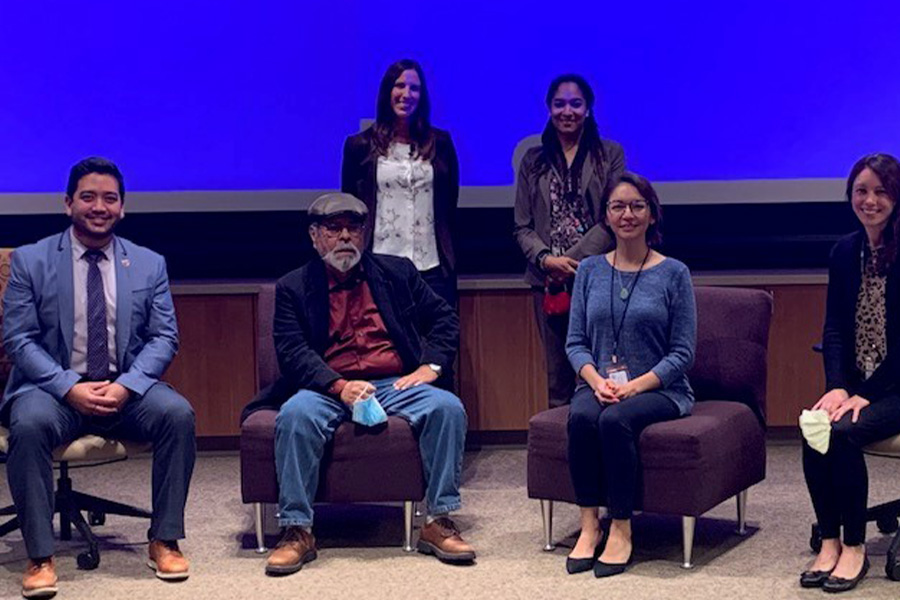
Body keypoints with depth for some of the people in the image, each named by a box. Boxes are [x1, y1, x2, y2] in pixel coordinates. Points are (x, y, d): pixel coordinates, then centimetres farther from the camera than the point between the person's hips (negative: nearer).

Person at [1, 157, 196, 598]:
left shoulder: (149, 264, 10)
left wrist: (127, 385, -15)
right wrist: (69, 388, -18)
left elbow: (164, 338, 5)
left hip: (126, 389, 2)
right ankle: (40, 557, -24)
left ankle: (164, 541, -13)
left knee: (178, 414, -27)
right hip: (54, 387, -2)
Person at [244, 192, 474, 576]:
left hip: (396, 386, 2)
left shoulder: (397, 272, 17)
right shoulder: (293, 288, 9)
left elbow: (444, 318, 19)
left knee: (448, 407, -27)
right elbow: (292, 351, -4)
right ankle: (296, 531, -27)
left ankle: (439, 523, -19)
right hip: (329, 390, -2)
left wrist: (430, 366, 0)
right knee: (295, 414, -34)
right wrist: (340, 387, -20)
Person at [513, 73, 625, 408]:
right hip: (548, 280, 2)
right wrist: (546, 259, -8)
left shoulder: (609, 155, 7)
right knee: (558, 373, 4)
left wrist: (572, 262, -11)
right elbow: (522, 227, 11)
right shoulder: (534, 161, 15)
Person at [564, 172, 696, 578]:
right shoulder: (590, 270, 11)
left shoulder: (673, 273, 1)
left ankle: (621, 530, -22)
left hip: (659, 389, -3)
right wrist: (597, 381, -12)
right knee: (582, 416, -31)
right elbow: (576, 342, 9)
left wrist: (636, 385, -16)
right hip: (600, 387, 3)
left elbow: (682, 352, -3)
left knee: (615, 419, -33)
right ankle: (588, 524, -24)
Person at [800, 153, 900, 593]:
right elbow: (835, 328, 4)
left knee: (842, 432, -29)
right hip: (857, 383, 5)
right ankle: (829, 541, -12)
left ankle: (855, 546, -14)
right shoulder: (845, 252, 8)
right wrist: (837, 387, -11)